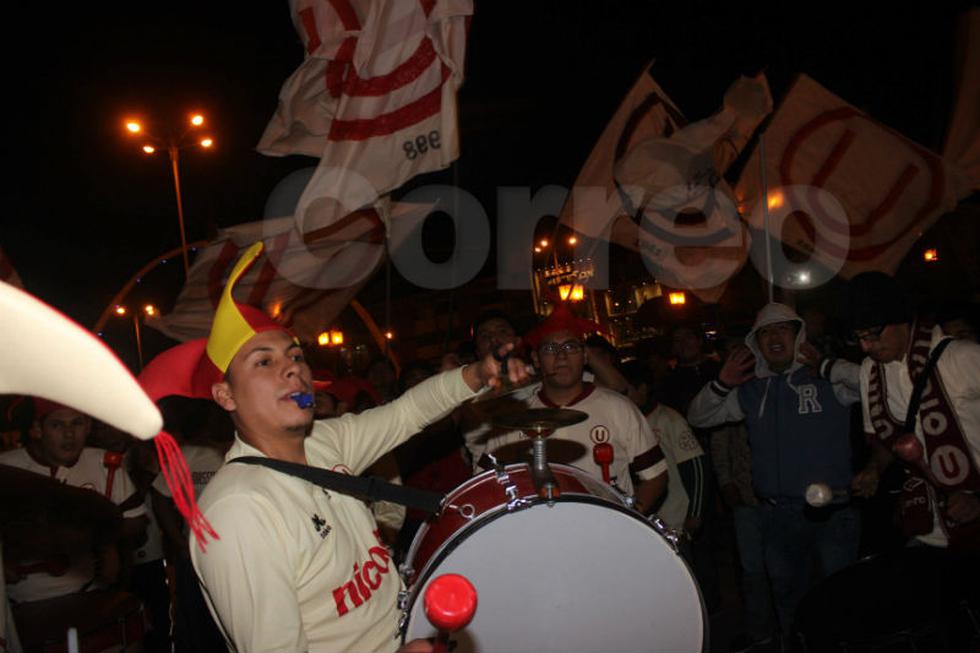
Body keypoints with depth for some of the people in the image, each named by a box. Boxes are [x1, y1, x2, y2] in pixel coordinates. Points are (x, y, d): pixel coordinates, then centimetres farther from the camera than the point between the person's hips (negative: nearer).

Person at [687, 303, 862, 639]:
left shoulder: (827, 381, -4)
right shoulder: (751, 391, 8)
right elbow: (698, 418, 14)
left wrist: (825, 366, -15)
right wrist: (721, 383, -1)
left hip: (831, 512, -4)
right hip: (777, 514, 5)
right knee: (786, 594, 19)